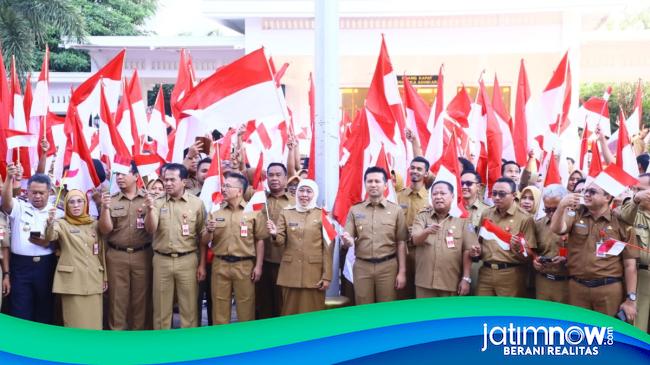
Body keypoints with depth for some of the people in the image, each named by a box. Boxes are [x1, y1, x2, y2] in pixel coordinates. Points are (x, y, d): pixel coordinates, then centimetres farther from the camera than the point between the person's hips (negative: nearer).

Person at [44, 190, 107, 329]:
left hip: (94, 279, 3)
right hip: (72, 280, -3)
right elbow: (49, 237, -20)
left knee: (94, 322, 5)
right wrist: (50, 223, -41)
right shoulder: (62, 224, 2)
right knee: (75, 322, -1)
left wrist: (105, 277, 12)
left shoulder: (94, 224, 12)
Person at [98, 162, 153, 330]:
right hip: (116, 256, 1)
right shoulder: (110, 200, 5)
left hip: (142, 255, 0)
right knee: (117, 298, 4)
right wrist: (105, 208, -16)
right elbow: (105, 230, -1)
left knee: (141, 298, 5)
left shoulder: (148, 198, 3)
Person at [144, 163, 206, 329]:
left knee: (189, 307, 6)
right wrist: (150, 210, -24)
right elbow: (150, 230, -7)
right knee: (161, 308, 10)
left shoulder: (196, 203, -1)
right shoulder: (157, 202, 2)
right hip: (161, 260, 1)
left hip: (187, 260, -1)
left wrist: (202, 264, 0)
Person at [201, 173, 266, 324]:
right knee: (219, 308, 9)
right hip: (220, 265, 2)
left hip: (244, 265, -2)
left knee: (246, 308, 5)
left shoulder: (253, 212, -1)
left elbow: (259, 241, 1)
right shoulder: (215, 212, 7)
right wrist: (209, 231, -13)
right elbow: (204, 242, 8)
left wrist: (258, 266, -5)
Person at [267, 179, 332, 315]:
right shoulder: (286, 213, 8)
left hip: (314, 273, -2)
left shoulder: (323, 215, 1)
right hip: (290, 272, 2)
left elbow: (328, 248, -2)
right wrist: (275, 235, -19)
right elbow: (280, 242, 4)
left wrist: (327, 276, -7)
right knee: (290, 313, 8)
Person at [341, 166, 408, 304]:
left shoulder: (396, 210, 2)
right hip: (362, 267, 1)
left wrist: (402, 271, -1)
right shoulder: (354, 210, 6)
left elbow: (401, 243, 2)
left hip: (387, 266, -1)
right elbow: (347, 241, 4)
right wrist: (348, 240, -20)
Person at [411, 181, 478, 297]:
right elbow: (415, 240, -10)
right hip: (424, 282, 1)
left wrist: (466, 278, -6)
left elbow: (467, 250, -1)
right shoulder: (422, 216, 5)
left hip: (452, 283, -1)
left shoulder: (461, 219, 1)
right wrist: (427, 231, -31)